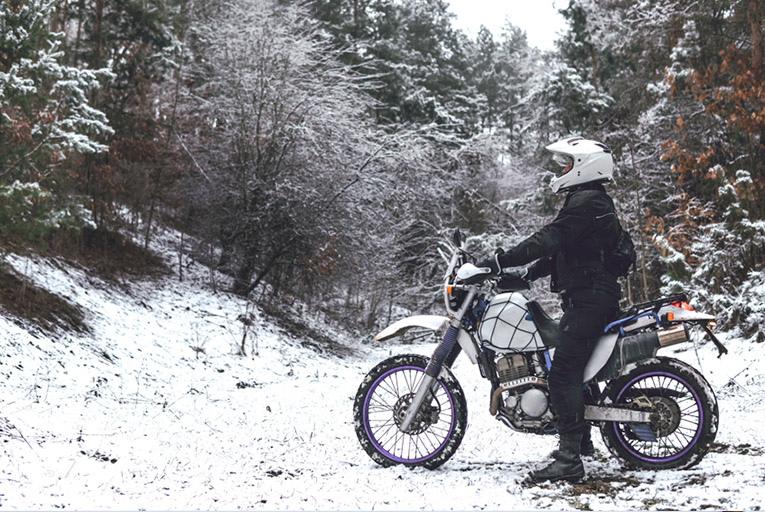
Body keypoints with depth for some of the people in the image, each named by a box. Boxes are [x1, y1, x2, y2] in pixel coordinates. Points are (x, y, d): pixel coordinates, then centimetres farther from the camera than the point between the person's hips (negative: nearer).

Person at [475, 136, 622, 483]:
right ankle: (581, 438, 34)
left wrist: (501, 261, -24)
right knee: (571, 367, 22)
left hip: (588, 300, -11)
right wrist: (526, 274, 18)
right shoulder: (595, 201, 22)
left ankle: (569, 460, -22)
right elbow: (559, 248, 24)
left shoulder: (585, 202, -12)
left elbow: (550, 239, -23)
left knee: (562, 373, -18)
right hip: (595, 297, 11)